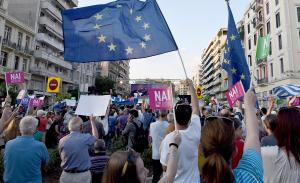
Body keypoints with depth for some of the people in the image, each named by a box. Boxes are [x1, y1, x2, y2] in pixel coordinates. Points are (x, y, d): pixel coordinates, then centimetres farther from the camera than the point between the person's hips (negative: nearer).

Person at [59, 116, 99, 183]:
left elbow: (62, 157, 6)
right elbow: (95, 136, 8)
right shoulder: (86, 138, -16)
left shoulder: (62, 141, -9)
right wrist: (93, 121, 16)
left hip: (66, 176, 2)